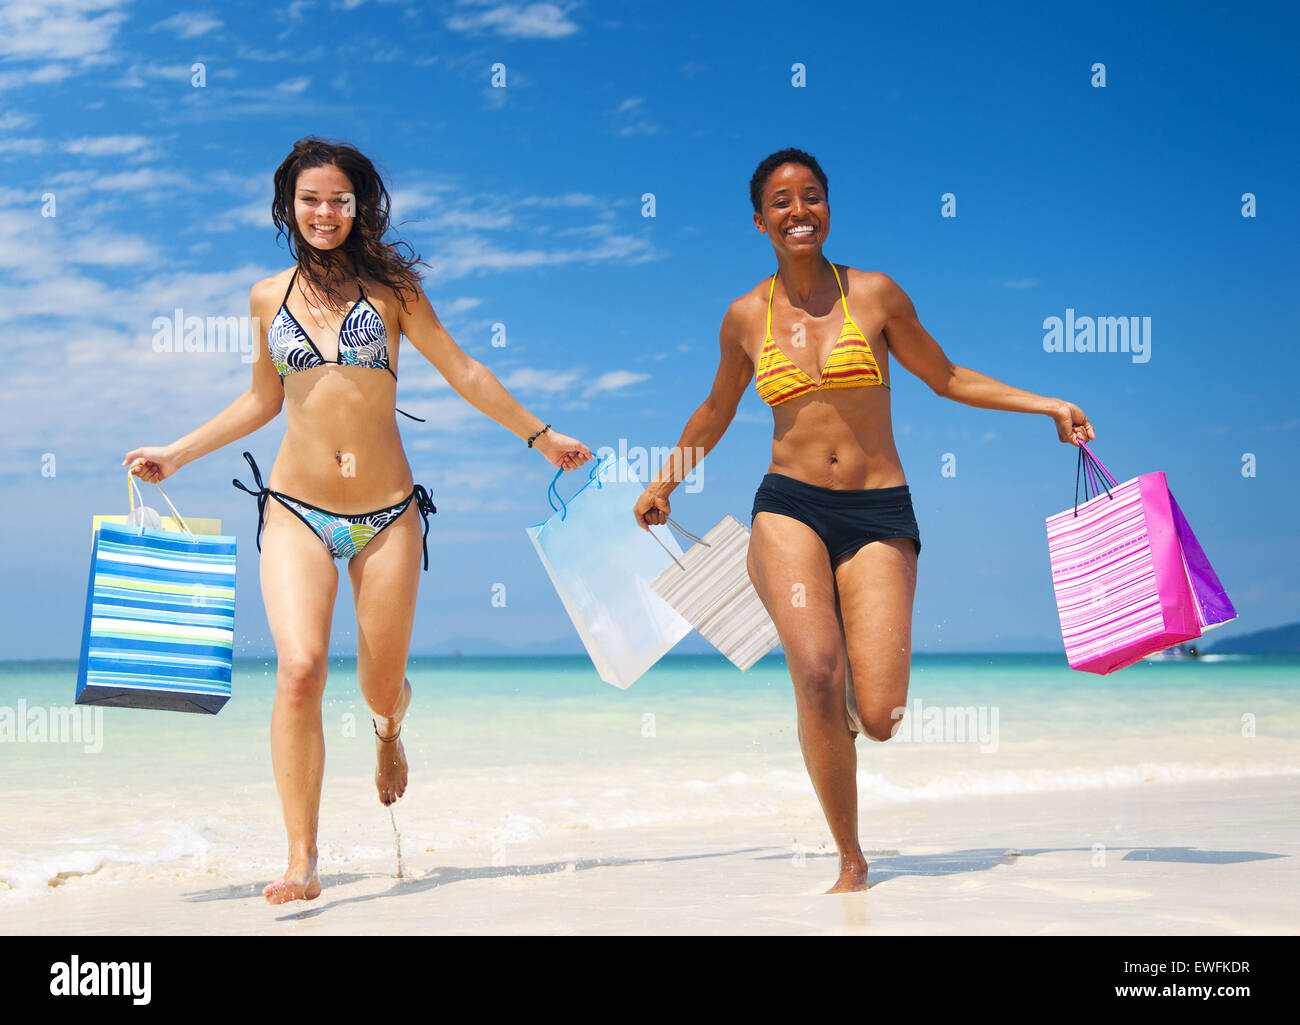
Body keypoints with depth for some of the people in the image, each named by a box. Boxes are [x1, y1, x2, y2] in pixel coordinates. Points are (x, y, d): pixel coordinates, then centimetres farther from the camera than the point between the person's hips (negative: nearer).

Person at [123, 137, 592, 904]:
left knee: (384, 682, 8)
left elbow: (463, 370, 7)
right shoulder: (269, 297, 9)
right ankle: (302, 861, -11)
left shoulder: (390, 286, 3)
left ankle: (389, 735, 48)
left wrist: (539, 435, 8)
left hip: (387, 514, 0)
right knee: (299, 669, -17)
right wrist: (176, 454, 21)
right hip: (297, 511, 1)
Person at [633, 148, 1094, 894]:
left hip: (879, 515, 0)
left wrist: (1046, 405, 9)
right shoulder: (747, 317, 8)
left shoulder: (874, 294, 3)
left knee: (879, 719, -14)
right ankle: (851, 860, -7)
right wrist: (665, 482, 34)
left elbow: (947, 378, 16)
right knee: (817, 674, -26)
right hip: (790, 508, 0)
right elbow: (718, 409, 26)